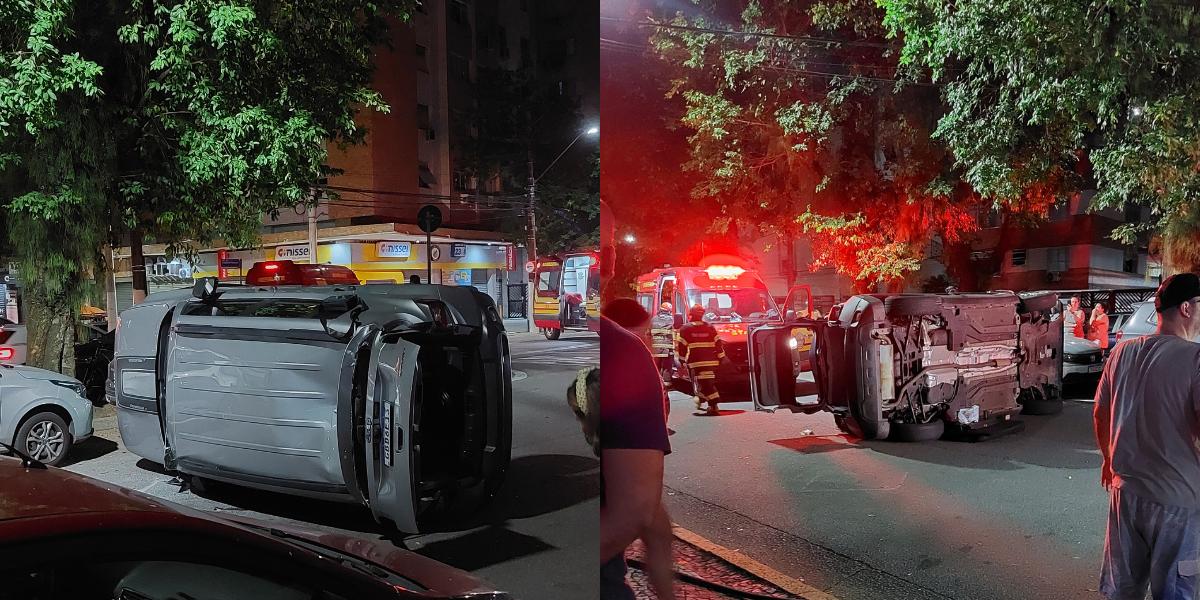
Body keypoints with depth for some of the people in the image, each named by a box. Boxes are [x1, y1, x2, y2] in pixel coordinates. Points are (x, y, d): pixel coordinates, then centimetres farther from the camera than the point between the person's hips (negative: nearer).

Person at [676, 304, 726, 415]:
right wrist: (720, 358, 14)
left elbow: (681, 346, -3)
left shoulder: (685, 328, -2)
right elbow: (718, 344, 8)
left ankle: (714, 406, -15)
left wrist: (682, 359, 6)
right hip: (711, 360, 5)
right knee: (708, 382, 19)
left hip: (695, 361, -5)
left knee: (705, 384, -8)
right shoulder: (710, 328, 9)